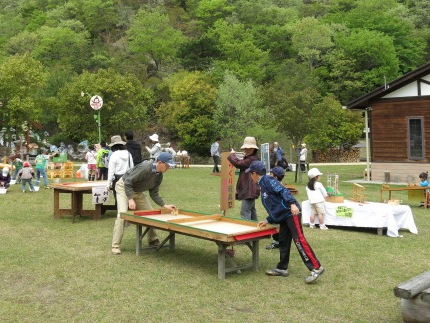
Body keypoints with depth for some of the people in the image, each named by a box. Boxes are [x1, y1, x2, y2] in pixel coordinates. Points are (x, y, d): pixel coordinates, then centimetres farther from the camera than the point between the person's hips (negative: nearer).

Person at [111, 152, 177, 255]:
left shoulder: (159, 176, -9)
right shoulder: (145, 167, -34)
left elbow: (154, 194, -4)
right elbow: (127, 182, -32)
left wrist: (164, 205, -15)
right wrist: (130, 199, -37)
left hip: (137, 192, 8)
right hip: (123, 187, -8)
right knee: (122, 214, -20)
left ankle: (152, 240, 21)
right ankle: (115, 246, -13)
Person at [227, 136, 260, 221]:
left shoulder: (252, 159, -19)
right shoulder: (248, 158, 16)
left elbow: (238, 163, -22)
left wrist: (232, 154, -6)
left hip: (249, 190, -11)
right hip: (250, 190, 11)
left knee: (245, 212, -13)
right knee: (252, 210, 20)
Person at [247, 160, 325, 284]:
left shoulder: (267, 179, -4)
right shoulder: (263, 186, 23)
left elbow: (283, 190, -18)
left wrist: (292, 203, -31)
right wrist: (267, 221, 27)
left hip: (291, 213, -10)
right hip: (283, 217, 10)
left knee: (299, 240, -14)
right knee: (283, 242, 14)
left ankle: (316, 268, -13)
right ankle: (282, 269, 25)